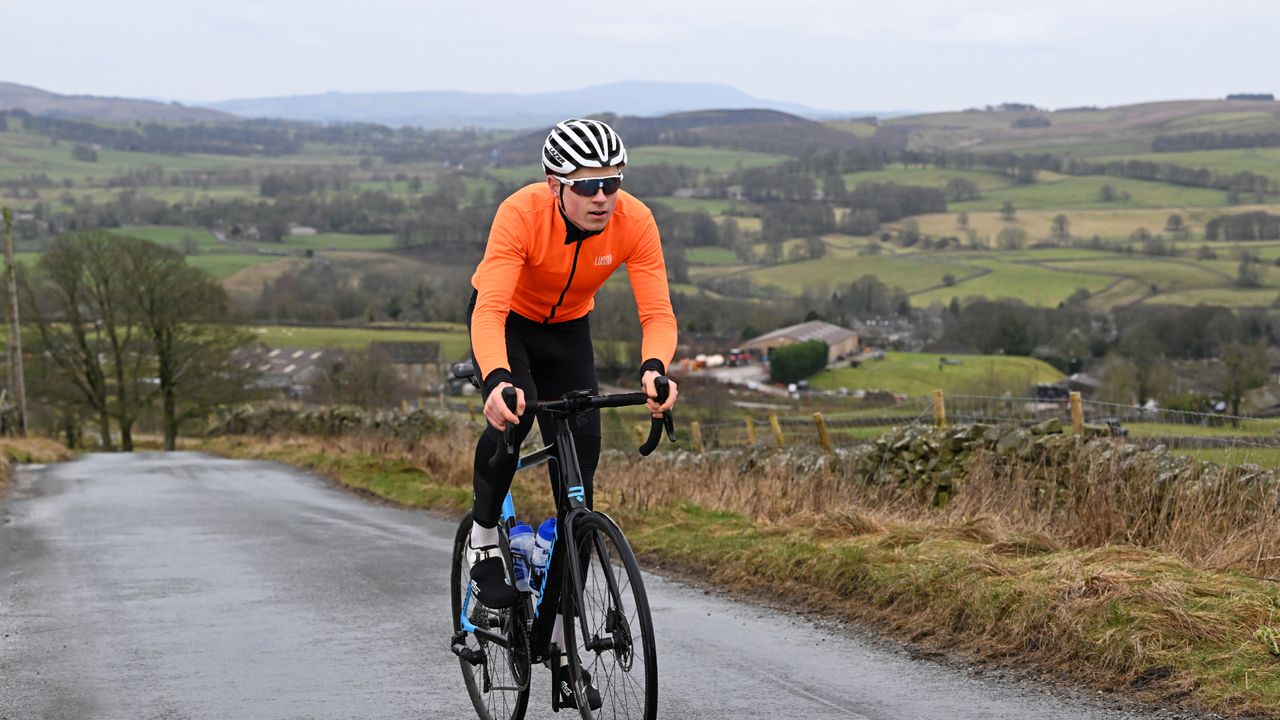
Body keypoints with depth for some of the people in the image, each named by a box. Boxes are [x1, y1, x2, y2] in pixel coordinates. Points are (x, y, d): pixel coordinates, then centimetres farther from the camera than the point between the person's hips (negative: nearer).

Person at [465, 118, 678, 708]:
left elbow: (657, 312, -30)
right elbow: (490, 310, -43)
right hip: (506, 322, -3)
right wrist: (497, 380, -62)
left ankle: (562, 638, 6)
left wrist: (654, 369, -51)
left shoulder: (634, 222, -27)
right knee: (513, 411, -35)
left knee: (578, 480, -5)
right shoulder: (521, 213, -36)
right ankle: (484, 539, -8)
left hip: (569, 331, 3)